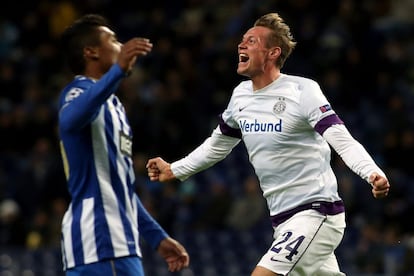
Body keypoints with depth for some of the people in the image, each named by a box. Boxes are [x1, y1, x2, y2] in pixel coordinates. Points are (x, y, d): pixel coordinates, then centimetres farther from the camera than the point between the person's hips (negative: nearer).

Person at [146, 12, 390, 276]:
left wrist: (373, 173, -39)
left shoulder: (302, 91, -14)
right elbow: (218, 144, 27)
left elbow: (344, 142, -22)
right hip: (283, 220, 8)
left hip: (316, 212, -8)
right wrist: (173, 170, 31)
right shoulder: (241, 95, 8)